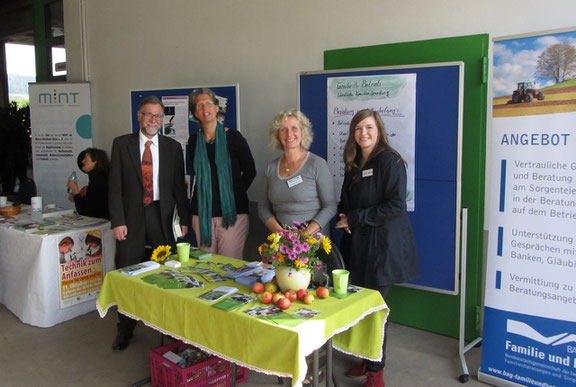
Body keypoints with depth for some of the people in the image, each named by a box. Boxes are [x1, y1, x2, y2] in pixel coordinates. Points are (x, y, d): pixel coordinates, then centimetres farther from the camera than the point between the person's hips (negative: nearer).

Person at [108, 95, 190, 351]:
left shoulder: (172, 147, 6)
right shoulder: (122, 144, 3)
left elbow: (179, 186, 7)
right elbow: (115, 186, 0)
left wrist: (184, 219, 3)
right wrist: (117, 221, -7)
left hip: (162, 216, 1)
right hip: (132, 216, 0)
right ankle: (125, 330, 23)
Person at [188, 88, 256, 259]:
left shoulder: (233, 137, -2)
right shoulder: (194, 141, 8)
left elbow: (250, 171, 5)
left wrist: (234, 193, 6)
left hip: (232, 212, -3)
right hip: (203, 213, 3)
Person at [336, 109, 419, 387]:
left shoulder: (390, 160, -11)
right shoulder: (354, 164, 12)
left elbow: (396, 206, -19)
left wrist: (354, 218, -15)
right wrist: (344, 219, -2)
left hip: (382, 244, -7)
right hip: (358, 243, 7)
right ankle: (367, 359, 30)